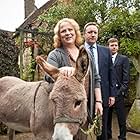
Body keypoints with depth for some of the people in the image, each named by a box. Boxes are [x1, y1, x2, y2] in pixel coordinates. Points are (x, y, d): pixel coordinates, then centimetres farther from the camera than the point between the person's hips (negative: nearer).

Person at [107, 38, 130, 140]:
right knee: (107, 116, 12)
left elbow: (126, 77, -2)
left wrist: (121, 91, -10)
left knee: (121, 118, 3)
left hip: (118, 93, -2)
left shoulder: (124, 59, 4)